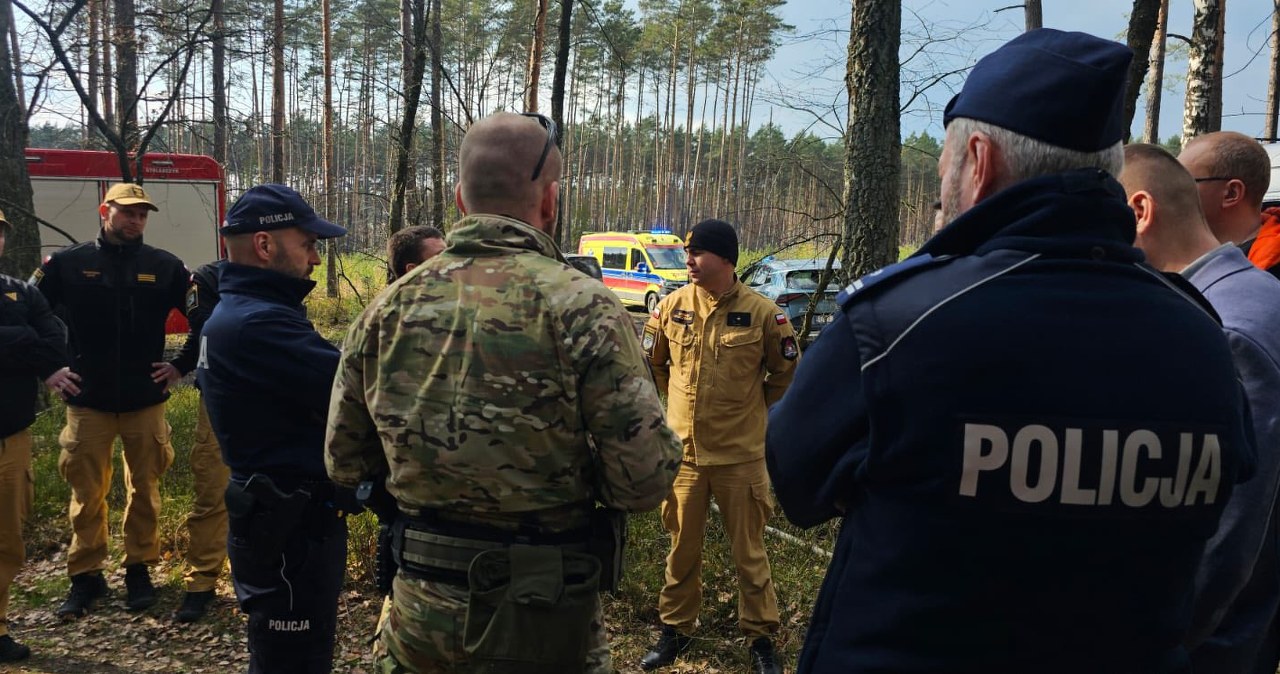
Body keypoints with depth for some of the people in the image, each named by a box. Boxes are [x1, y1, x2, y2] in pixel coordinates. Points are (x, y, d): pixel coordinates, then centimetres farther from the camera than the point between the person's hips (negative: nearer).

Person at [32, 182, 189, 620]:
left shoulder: (165, 267, 1)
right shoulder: (67, 264, 1)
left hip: (146, 400, 0)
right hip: (87, 401, 0)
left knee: (144, 489, 7)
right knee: (87, 493, 5)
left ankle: (139, 570, 21)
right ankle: (86, 577, 17)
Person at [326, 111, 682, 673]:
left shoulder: (387, 310, -4)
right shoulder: (581, 307, -18)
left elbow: (344, 464, 5)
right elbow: (646, 478, -20)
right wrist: (568, 469, -1)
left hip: (419, 614, 3)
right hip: (541, 624, -3)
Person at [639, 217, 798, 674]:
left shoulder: (761, 312, -10)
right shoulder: (673, 306, -2)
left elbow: (786, 371, 5)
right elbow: (654, 360, 16)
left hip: (739, 454, -2)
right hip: (683, 450, 3)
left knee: (749, 551, 9)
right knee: (682, 548, 15)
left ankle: (760, 636, 25)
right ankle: (675, 629, 32)